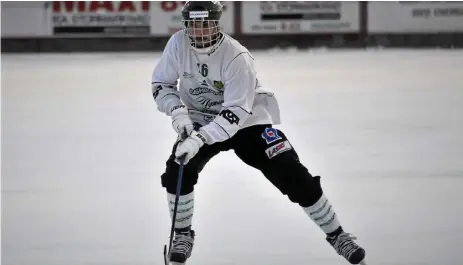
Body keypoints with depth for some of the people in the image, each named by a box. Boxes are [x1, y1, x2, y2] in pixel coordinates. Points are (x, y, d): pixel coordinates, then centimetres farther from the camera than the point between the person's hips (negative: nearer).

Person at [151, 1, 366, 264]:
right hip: (200, 121, 3)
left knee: (294, 177, -12)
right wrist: (178, 111, -24)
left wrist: (199, 140, -43)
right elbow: (161, 84, -4)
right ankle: (182, 236, 5)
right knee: (177, 172, -20)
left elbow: (235, 113, -33)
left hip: (248, 121, -3)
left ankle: (337, 235, 3)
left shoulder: (236, 57, -30)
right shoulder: (178, 44, -17)